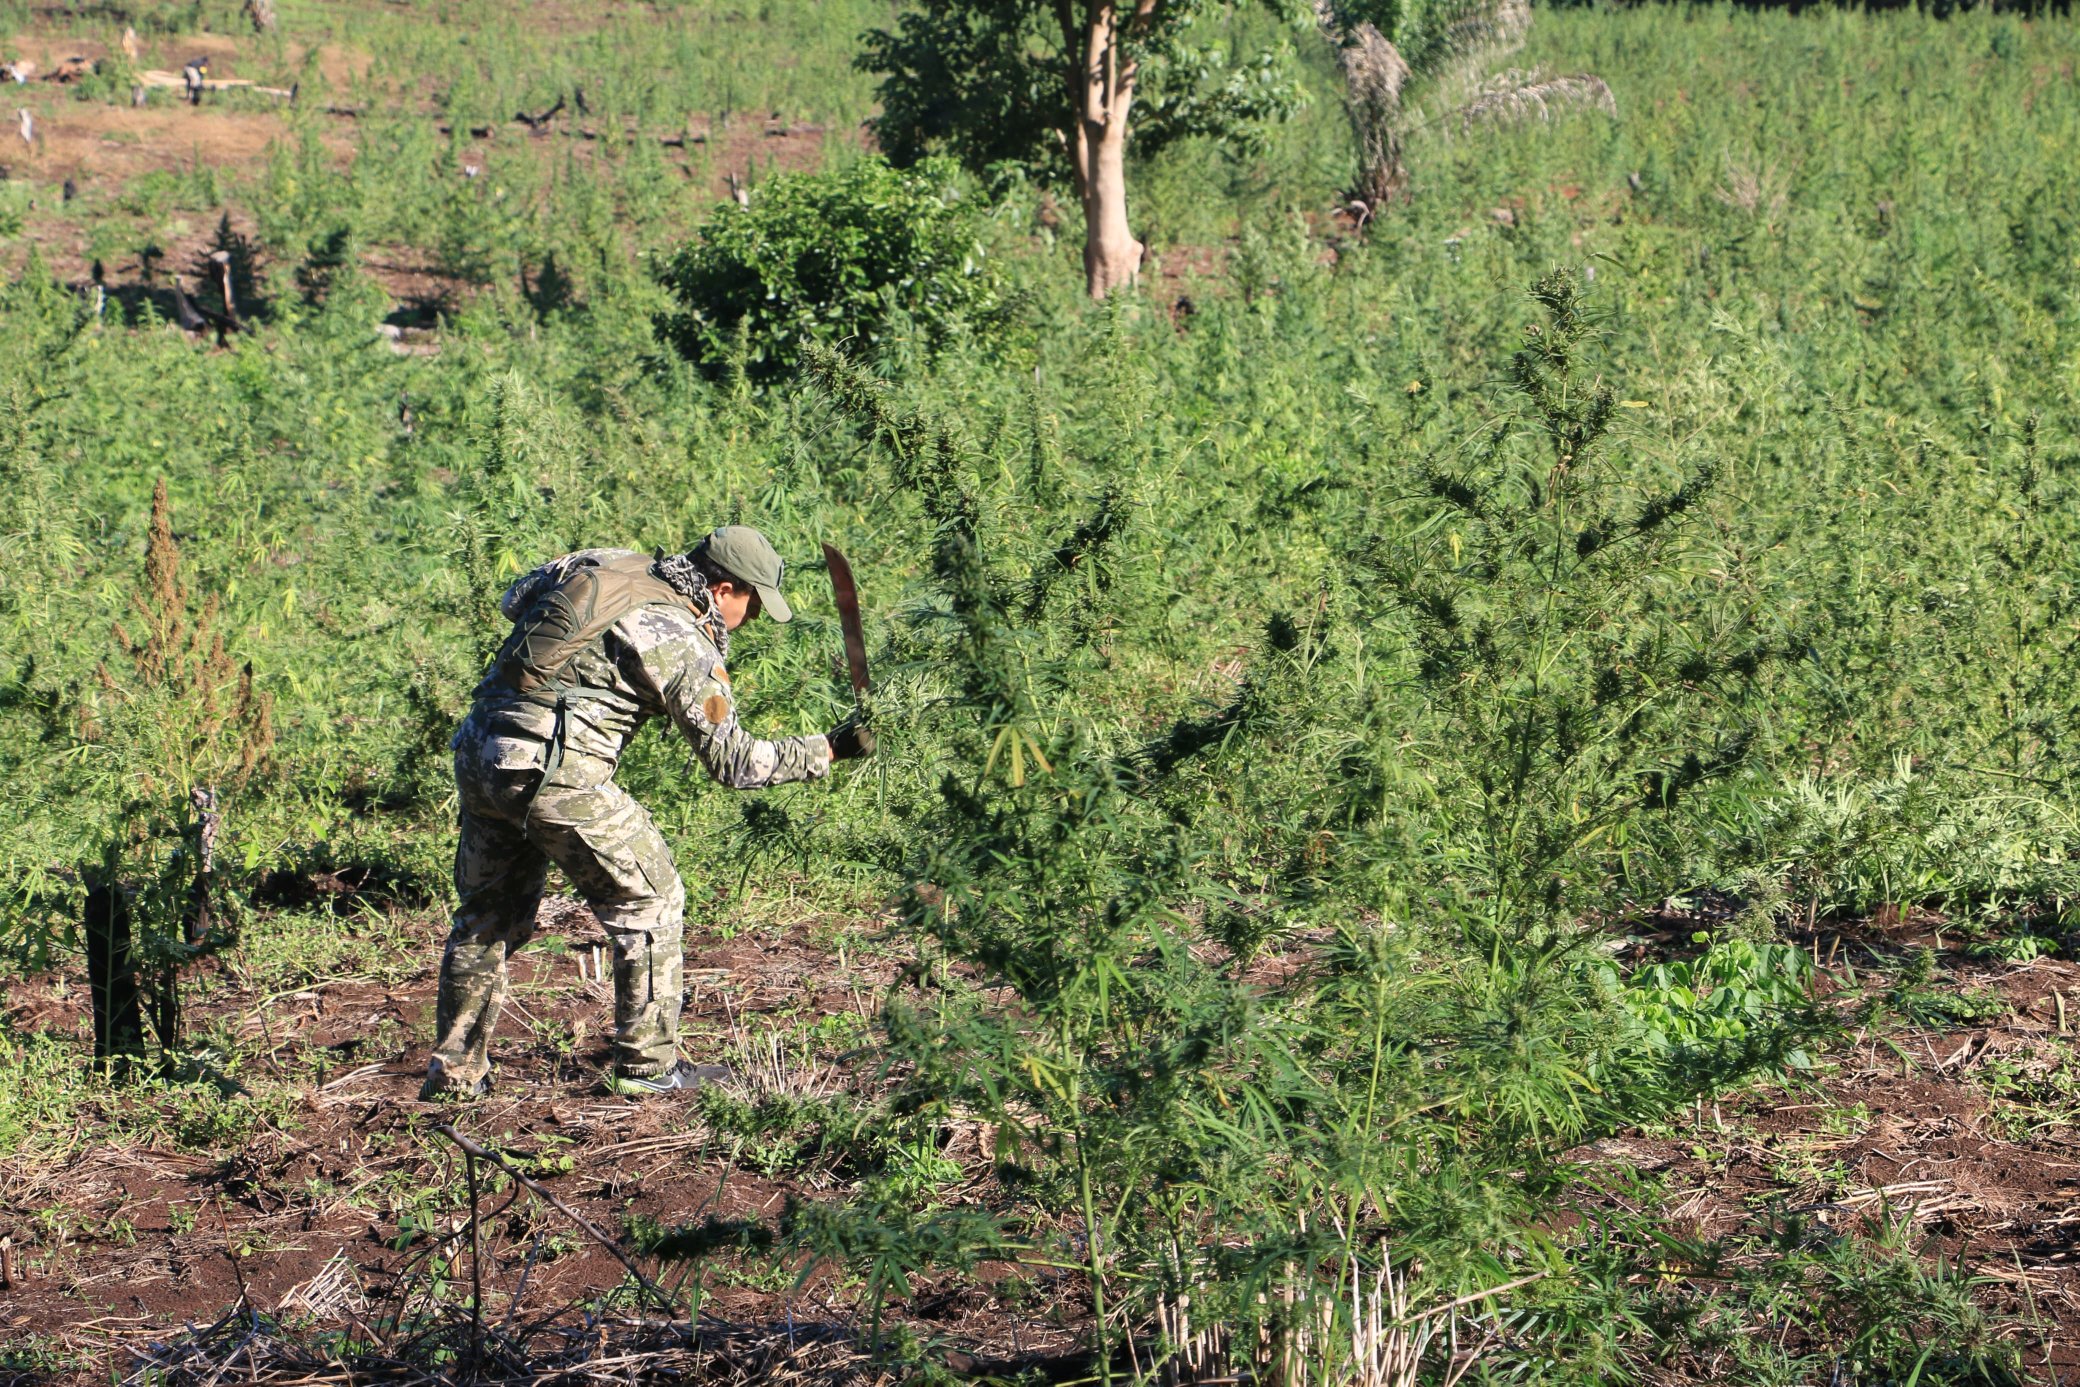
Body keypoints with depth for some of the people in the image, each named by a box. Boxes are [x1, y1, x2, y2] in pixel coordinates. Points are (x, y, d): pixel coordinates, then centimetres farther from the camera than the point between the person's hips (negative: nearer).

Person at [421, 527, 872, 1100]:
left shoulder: (610, 564, 12)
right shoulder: (686, 643, -6)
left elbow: (513, 601, 25)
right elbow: (731, 762, -2)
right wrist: (826, 750, 6)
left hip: (478, 754, 8)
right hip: (557, 775, -7)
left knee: (488, 913, 21)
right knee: (651, 903, 8)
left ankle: (454, 1071, 26)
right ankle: (647, 1065, 13)